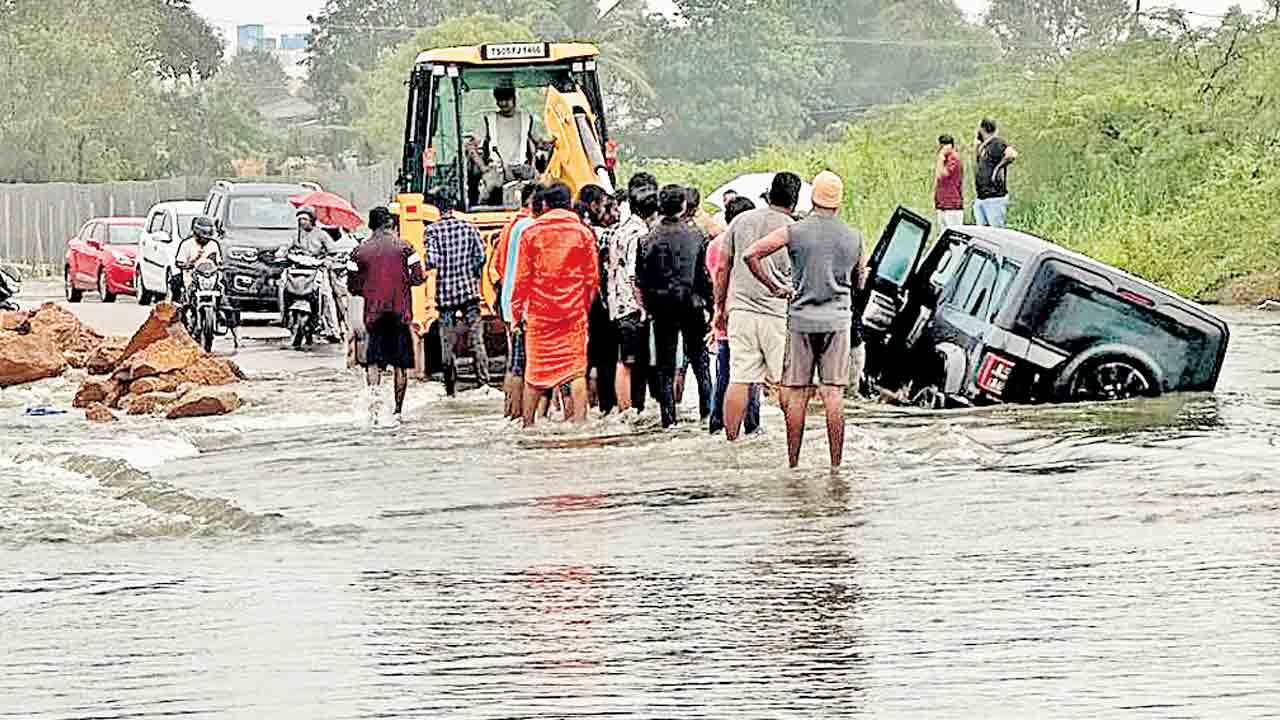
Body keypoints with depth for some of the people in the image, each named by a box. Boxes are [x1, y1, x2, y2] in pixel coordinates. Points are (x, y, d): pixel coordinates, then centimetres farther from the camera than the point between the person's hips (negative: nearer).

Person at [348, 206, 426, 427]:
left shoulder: (360, 251, 2)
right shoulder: (403, 247, -1)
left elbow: (353, 286, 3)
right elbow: (418, 277, -4)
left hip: (373, 312, 1)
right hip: (400, 312, 0)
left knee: (373, 359, 6)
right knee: (400, 364, 7)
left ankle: (373, 390, -23)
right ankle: (398, 412, 9)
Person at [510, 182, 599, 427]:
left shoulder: (531, 233, -1)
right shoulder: (583, 232, 1)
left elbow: (522, 277, 0)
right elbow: (593, 277, 4)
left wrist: (517, 310, 8)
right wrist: (586, 305, 16)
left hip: (539, 311, 0)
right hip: (574, 310, 0)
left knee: (535, 369, 6)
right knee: (577, 367, 3)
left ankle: (528, 422, 9)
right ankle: (579, 418, -4)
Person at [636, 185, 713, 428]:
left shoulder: (651, 238, -5)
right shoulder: (695, 235, -5)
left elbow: (641, 278, -3)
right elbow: (705, 274, -2)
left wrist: (647, 305, 9)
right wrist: (711, 304, 7)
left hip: (662, 307, 0)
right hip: (692, 304, 0)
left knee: (665, 364, 5)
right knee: (699, 357, 12)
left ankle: (668, 416, 2)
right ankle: (706, 407, 9)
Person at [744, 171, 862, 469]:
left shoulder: (794, 232, -4)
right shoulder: (853, 238, 3)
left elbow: (751, 254, -9)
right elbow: (859, 282, 16)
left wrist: (774, 286, -1)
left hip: (801, 318, -1)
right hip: (838, 319, 1)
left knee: (796, 394, 4)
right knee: (833, 394, 0)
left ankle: (793, 462, 5)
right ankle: (835, 463, -2)